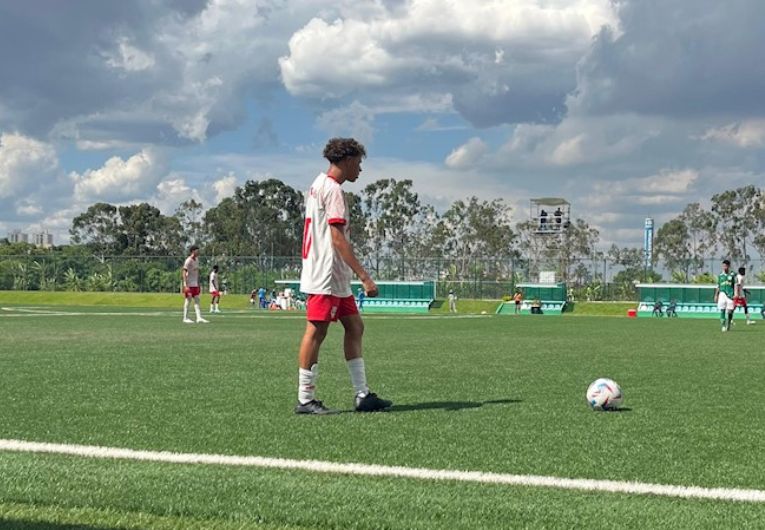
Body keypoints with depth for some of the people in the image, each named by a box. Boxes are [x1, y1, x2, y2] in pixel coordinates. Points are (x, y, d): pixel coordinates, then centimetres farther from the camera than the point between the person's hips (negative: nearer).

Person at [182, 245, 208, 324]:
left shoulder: (197, 260, 12)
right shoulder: (188, 261, -14)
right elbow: (184, 273, -17)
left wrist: (198, 283, 17)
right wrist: (186, 285, -23)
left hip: (195, 284, 8)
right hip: (189, 284, -8)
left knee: (197, 300, 3)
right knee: (188, 300, -4)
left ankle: (199, 318, 0)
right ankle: (185, 318, 3)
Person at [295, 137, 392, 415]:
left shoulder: (319, 184, 18)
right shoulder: (332, 189, -13)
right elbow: (338, 239, -20)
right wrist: (364, 276, -22)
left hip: (336, 278, 10)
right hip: (326, 276, -10)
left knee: (354, 326, 9)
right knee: (316, 331, -6)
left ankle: (362, 395, 10)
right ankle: (305, 400, 0)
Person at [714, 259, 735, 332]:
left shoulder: (732, 275, 4)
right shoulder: (720, 275, 10)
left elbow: (735, 285, 3)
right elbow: (718, 286, 14)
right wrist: (716, 295, 10)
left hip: (730, 294, -1)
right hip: (722, 293, 1)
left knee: (730, 311, -1)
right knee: (722, 310, -7)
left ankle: (728, 325, 16)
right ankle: (723, 326, -4)